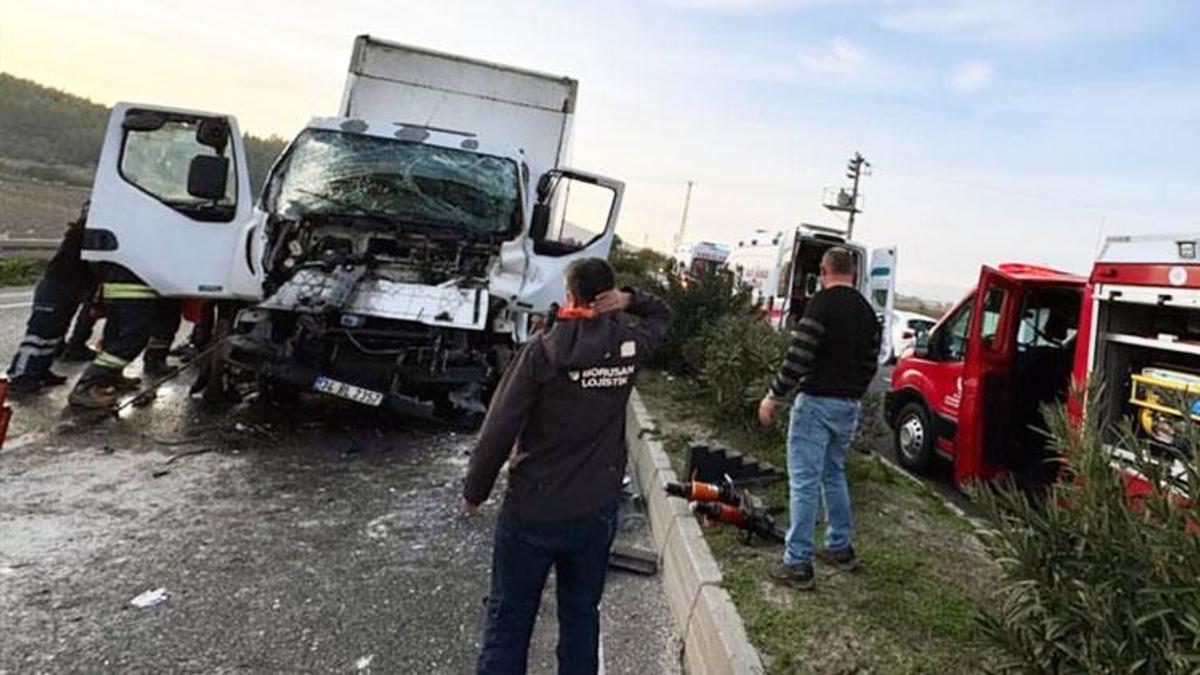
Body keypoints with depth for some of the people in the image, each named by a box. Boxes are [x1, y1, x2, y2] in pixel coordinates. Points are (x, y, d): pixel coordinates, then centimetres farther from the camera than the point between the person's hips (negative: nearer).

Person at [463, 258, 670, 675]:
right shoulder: (630, 343, -4)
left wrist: (475, 490, -2)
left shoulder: (543, 349, -15)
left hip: (532, 510, -3)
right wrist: (629, 300, -1)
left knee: (508, 619, 11)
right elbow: (660, 314, 20)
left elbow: (499, 429, -15)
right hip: (597, 510, 4)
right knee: (581, 614, 20)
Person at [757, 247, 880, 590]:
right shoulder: (866, 310, 11)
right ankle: (840, 548, 30)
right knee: (834, 475, 22)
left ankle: (797, 563, 1)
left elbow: (799, 355, -18)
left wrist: (774, 396, -11)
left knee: (804, 482, -3)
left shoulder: (822, 302, -13)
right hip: (850, 406, 8)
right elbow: (871, 363, 14)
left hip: (817, 401, -8)